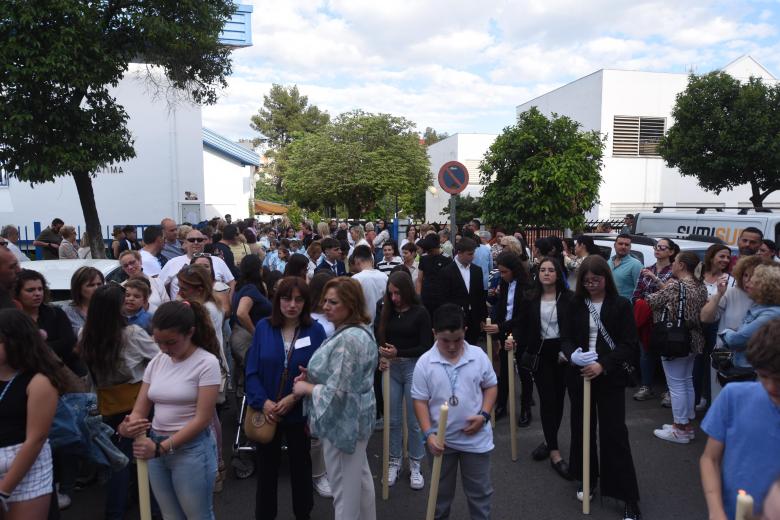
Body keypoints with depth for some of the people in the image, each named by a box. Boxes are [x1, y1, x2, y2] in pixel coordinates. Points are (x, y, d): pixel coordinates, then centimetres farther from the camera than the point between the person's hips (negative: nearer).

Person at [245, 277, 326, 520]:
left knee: (300, 465, 19)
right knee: (267, 466, 16)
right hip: (267, 412, 1)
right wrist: (263, 402, -19)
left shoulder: (315, 330, -10)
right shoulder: (263, 327, -7)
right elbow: (252, 371, -7)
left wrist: (294, 398, -19)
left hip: (300, 412, 0)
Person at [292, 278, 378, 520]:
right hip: (355, 417, 10)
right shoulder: (360, 330, 4)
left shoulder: (348, 340, -28)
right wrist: (312, 376, 3)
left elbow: (337, 392, -29)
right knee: (361, 477, 24)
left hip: (342, 421, -10)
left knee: (344, 487, 7)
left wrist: (306, 388, -13)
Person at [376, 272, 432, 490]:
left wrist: (398, 353, -20)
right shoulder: (386, 312, 2)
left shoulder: (420, 313, -9)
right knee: (393, 420, 11)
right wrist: (381, 356, -15)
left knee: (414, 421, 5)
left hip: (413, 367, -3)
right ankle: (394, 462, 28)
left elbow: (425, 347, -10)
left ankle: (415, 465, 23)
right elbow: (377, 338, 5)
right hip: (390, 368, 3)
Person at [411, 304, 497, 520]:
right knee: (441, 492, 19)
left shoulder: (478, 355, -9)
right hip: (441, 439, 0)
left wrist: (484, 414, -11)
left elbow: (490, 386, 3)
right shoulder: (425, 362, -13)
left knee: (479, 491, 16)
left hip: (476, 438, 1)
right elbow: (420, 401, -8)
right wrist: (428, 433, -17)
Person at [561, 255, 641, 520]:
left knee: (614, 433, -2)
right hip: (579, 375, 4)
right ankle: (587, 479, 34)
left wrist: (603, 365, -21)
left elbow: (630, 344, -9)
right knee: (581, 428, 13)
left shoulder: (621, 305, -6)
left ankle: (629, 498, 9)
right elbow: (565, 338, 3)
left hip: (610, 378, -3)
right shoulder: (576, 304, 3)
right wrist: (573, 355, -20)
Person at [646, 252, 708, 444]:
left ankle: (680, 429, 10)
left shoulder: (675, 286, -19)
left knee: (676, 384, 1)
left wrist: (659, 290, 12)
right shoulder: (700, 286, 7)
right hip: (694, 341, 9)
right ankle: (688, 424, 29)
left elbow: (652, 301, -11)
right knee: (687, 381, 18)